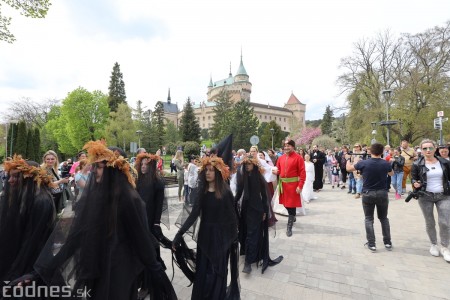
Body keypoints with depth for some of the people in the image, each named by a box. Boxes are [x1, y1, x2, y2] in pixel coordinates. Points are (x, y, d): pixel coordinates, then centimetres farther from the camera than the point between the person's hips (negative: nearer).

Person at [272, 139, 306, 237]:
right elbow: (279, 170, 15)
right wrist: (275, 171, -9)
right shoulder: (281, 158, 7)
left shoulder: (298, 158, -9)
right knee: (285, 203, 15)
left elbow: (302, 173, -11)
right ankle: (293, 216, 43)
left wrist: (300, 186, -17)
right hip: (283, 184, 5)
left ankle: (289, 227, 10)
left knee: (291, 205, 0)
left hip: (293, 184, -5)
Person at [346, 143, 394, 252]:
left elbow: (348, 168, 3)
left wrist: (348, 159, 21)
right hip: (382, 193, 2)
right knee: (383, 218, 19)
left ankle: (371, 244, 9)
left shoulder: (363, 163, -12)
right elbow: (392, 173, 16)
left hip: (368, 194, -2)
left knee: (369, 219, 9)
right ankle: (387, 242, 25)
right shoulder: (386, 164, -7)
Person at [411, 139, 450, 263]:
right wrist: (415, 184, -20)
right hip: (425, 197, -1)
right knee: (430, 223, 10)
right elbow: (413, 179, 1)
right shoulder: (417, 164, -4)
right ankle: (433, 245, 29)